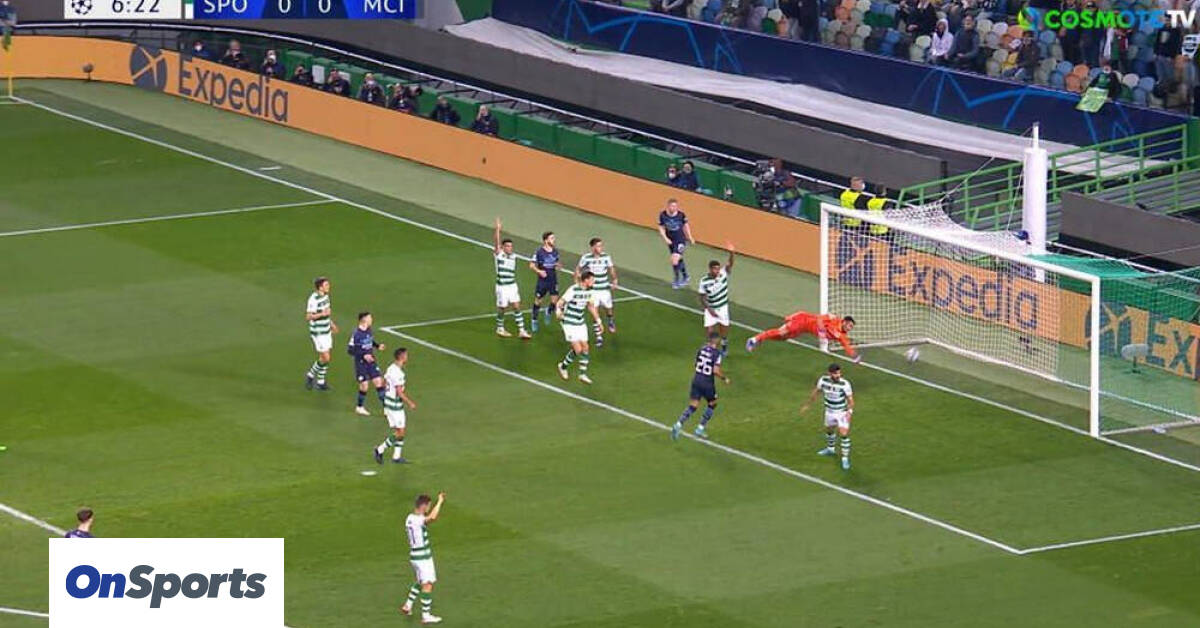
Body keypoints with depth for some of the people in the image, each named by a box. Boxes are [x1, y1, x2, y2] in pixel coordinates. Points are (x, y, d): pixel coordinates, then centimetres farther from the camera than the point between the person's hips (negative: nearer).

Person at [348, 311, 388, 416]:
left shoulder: (369, 330, 2)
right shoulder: (356, 334, -20)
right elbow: (350, 350, -18)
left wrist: (378, 346, 1)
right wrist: (363, 355, -25)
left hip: (370, 361, 7)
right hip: (361, 363, -7)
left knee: (378, 381, 3)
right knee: (364, 384, -1)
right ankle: (359, 407, 20)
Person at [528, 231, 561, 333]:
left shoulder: (555, 251, 3)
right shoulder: (539, 252, -11)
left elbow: (559, 262, 18)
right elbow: (532, 265, -6)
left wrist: (559, 265, -5)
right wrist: (539, 271, -22)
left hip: (553, 280, 3)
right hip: (543, 280, -3)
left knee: (555, 301, -4)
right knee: (538, 301, 5)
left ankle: (549, 312, 29)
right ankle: (534, 320, 22)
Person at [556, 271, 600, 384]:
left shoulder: (588, 291, 1)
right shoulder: (573, 290, -21)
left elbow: (591, 306, 17)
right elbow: (560, 303, -18)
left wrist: (598, 320, 19)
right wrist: (558, 311, -37)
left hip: (581, 323, 7)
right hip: (569, 323, -7)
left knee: (585, 347, 4)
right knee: (577, 349, -9)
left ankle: (583, 374, 14)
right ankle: (563, 367, 16)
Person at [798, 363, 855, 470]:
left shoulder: (844, 384, -27)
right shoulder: (823, 380, -16)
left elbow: (850, 399, -21)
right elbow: (816, 392, 2)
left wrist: (849, 411, -39)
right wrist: (807, 405, 11)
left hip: (842, 412, -4)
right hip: (830, 412, 5)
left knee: (844, 434, -12)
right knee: (829, 430, 24)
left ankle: (845, 458, 3)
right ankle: (830, 449, 52)